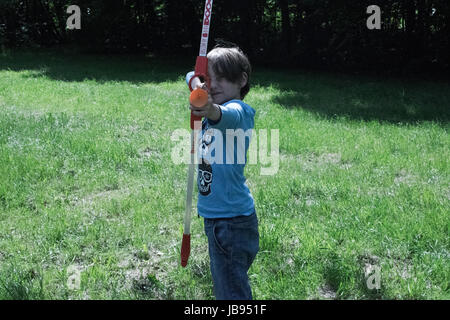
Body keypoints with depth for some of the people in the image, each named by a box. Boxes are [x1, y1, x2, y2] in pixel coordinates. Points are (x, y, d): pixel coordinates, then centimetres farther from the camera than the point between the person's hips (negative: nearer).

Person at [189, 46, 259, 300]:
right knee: (223, 283, 24)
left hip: (231, 219, -9)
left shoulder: (239, 111, -18)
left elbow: (227, 115, -42)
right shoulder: (217, 106, 9)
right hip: (216, 215, 9)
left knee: (231, 291, -6)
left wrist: (211, 110, -62)